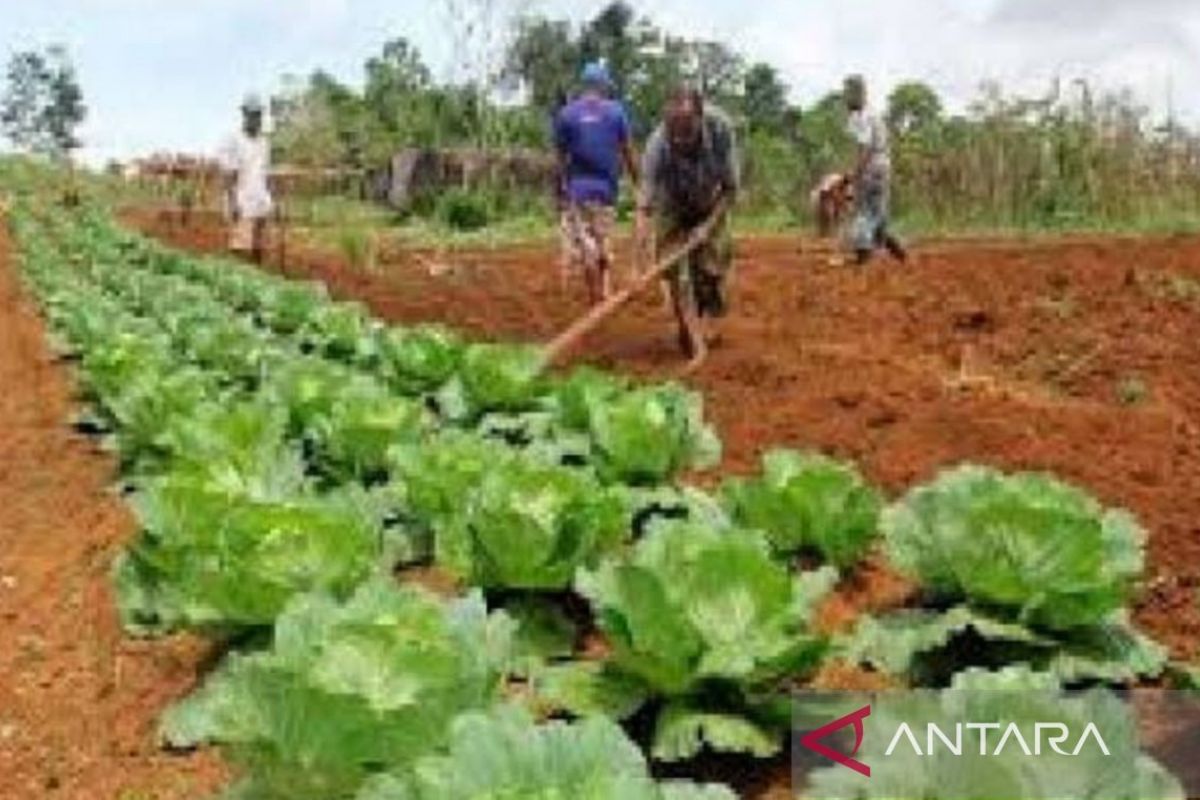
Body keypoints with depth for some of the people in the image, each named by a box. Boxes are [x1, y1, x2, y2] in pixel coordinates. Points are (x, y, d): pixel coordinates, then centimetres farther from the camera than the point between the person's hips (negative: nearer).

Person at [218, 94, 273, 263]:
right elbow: (229, 176, -10)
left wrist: (269, 200, 10)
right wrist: (232, 203, -17)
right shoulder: (234, 141, -6)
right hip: (243, 205, -6)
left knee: (259, 249, 7)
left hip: (261, 205, 6)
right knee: (240, 249, -9)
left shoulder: (264, 142, 15)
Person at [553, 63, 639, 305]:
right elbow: (628, 152, 1)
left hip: (578, 188, -1)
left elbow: (561, 158, 2)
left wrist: (561, 189, 9)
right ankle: (606, 291, 11)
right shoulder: (616, 111, 1)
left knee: (585, 248, 0)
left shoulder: (566, 114, 1)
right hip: (607, 187, 1)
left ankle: (597, 301, -1)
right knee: (604, 244, 17)